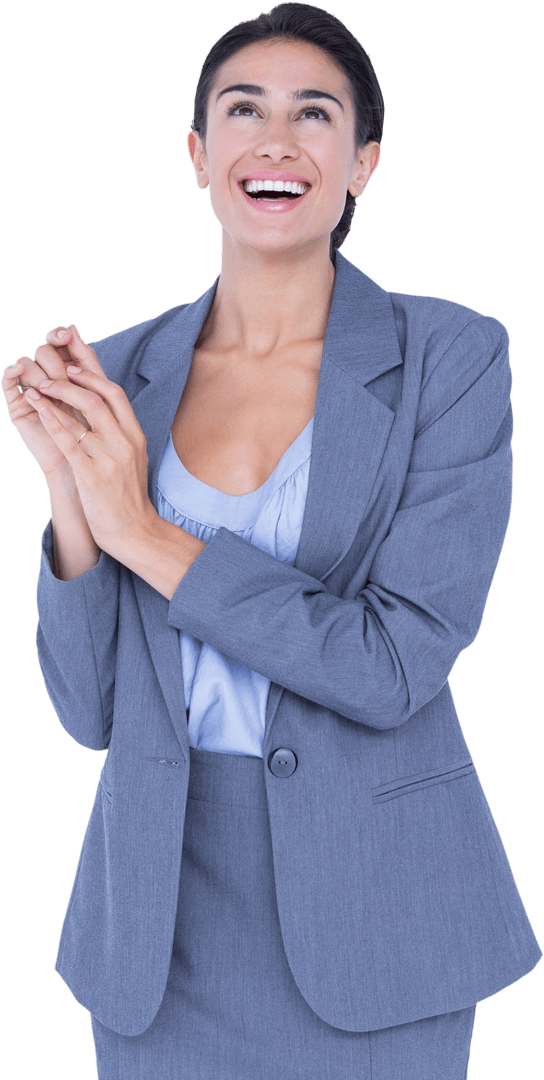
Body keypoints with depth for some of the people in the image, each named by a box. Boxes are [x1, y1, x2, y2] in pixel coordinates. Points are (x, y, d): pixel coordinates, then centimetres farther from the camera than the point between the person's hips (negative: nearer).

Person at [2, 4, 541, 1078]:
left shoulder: (452, 357, -8)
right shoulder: (118, 377, 0)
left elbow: (398, 664, -17)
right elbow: (93, 708, -1)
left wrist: (145, 533, -17)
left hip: (370, 906, -2)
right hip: (164, 903, 3)